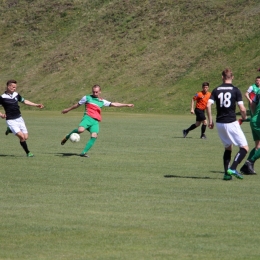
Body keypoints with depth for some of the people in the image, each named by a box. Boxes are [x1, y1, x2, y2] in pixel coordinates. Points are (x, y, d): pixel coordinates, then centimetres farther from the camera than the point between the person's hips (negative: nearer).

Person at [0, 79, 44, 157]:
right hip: (11, 121, -6)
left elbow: (24, 101, 19)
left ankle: (10, 130, 27)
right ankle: (28, 152, 0)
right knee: (21, 137, -17)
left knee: (25, 137, 3)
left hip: (19, 119, 6)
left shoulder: (16, 95, 5)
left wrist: (36, 105, 16)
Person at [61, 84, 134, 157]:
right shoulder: (87, 98, 15)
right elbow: (77, 104, 26)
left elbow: (114, 104, 17)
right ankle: (67, 136, -4)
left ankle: (84, 152, -15)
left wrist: (126, 105, 10)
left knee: (94, 136, -22)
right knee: (80, 130, -32)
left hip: (95, 122, 3)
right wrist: (68, 109, 35)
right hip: (88, 118, -3)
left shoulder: (102, 101, 20)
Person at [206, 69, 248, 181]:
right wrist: (244, 117, 12)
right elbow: (242, 109, -9)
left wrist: (210, 120, 5)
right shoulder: (235, 90, -5)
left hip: (220, 124, 5)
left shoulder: (216, 90, 5)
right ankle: (232, 169, -17)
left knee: (228, 148, 21)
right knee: (244, 147, 0)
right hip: (231, 123, -5)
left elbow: (208, 105, -5)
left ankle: (227, 173, 12)